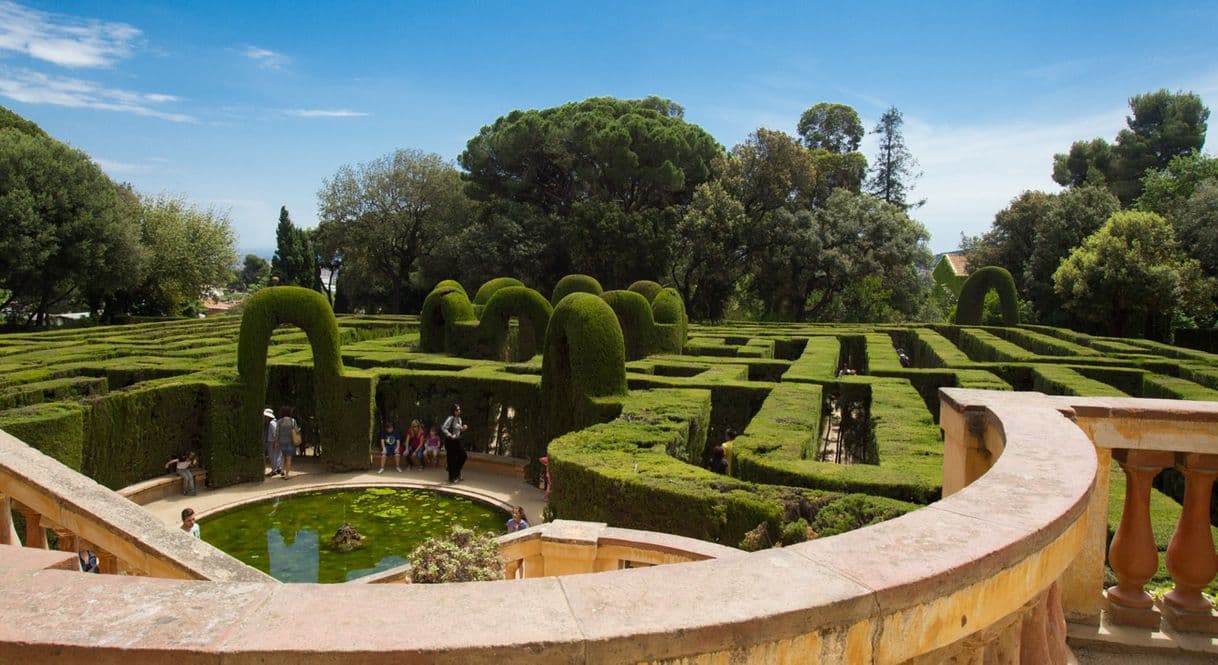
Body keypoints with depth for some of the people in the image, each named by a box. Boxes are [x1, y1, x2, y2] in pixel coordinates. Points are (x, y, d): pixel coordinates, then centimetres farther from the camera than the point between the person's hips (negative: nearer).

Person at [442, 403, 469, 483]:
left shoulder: (459, 419, 10)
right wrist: (450, 435, -25)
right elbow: (443, 428, -25)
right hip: (450, 441, -8)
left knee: (463, 456, 7)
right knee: (452, 459, -1)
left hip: (457, 440, 8)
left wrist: (463, 428, 1)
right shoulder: (450, 418, -16)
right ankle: (452, 477, 12)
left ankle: (456, 472, 26)